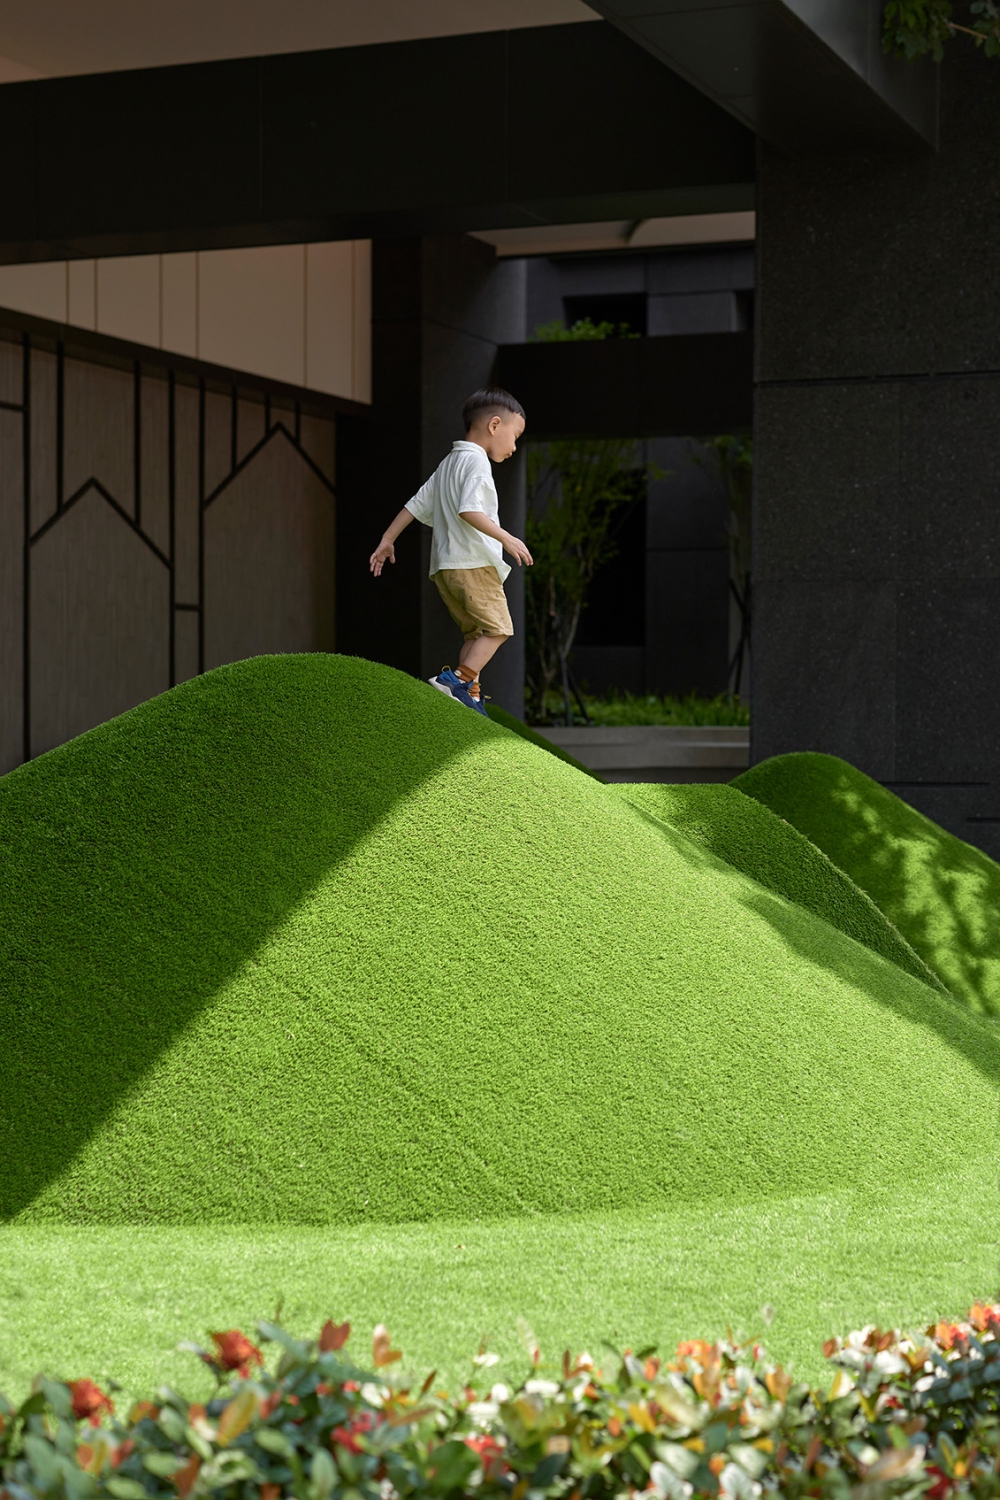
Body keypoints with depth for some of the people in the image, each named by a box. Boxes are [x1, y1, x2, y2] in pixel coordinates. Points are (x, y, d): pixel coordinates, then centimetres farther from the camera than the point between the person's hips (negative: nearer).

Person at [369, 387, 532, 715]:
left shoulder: (447, 465, 22)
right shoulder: (476, 461, -8)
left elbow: (416, 505, 22)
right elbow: (468, 509, -23)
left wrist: (387, 540, 24)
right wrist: (506, 538, -23)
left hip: (444, 567, 9)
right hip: (473, 564, -9)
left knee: (476, 632, 12)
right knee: (497, 628, -9)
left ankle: (469, 693, 3)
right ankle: (459, 680, -21)